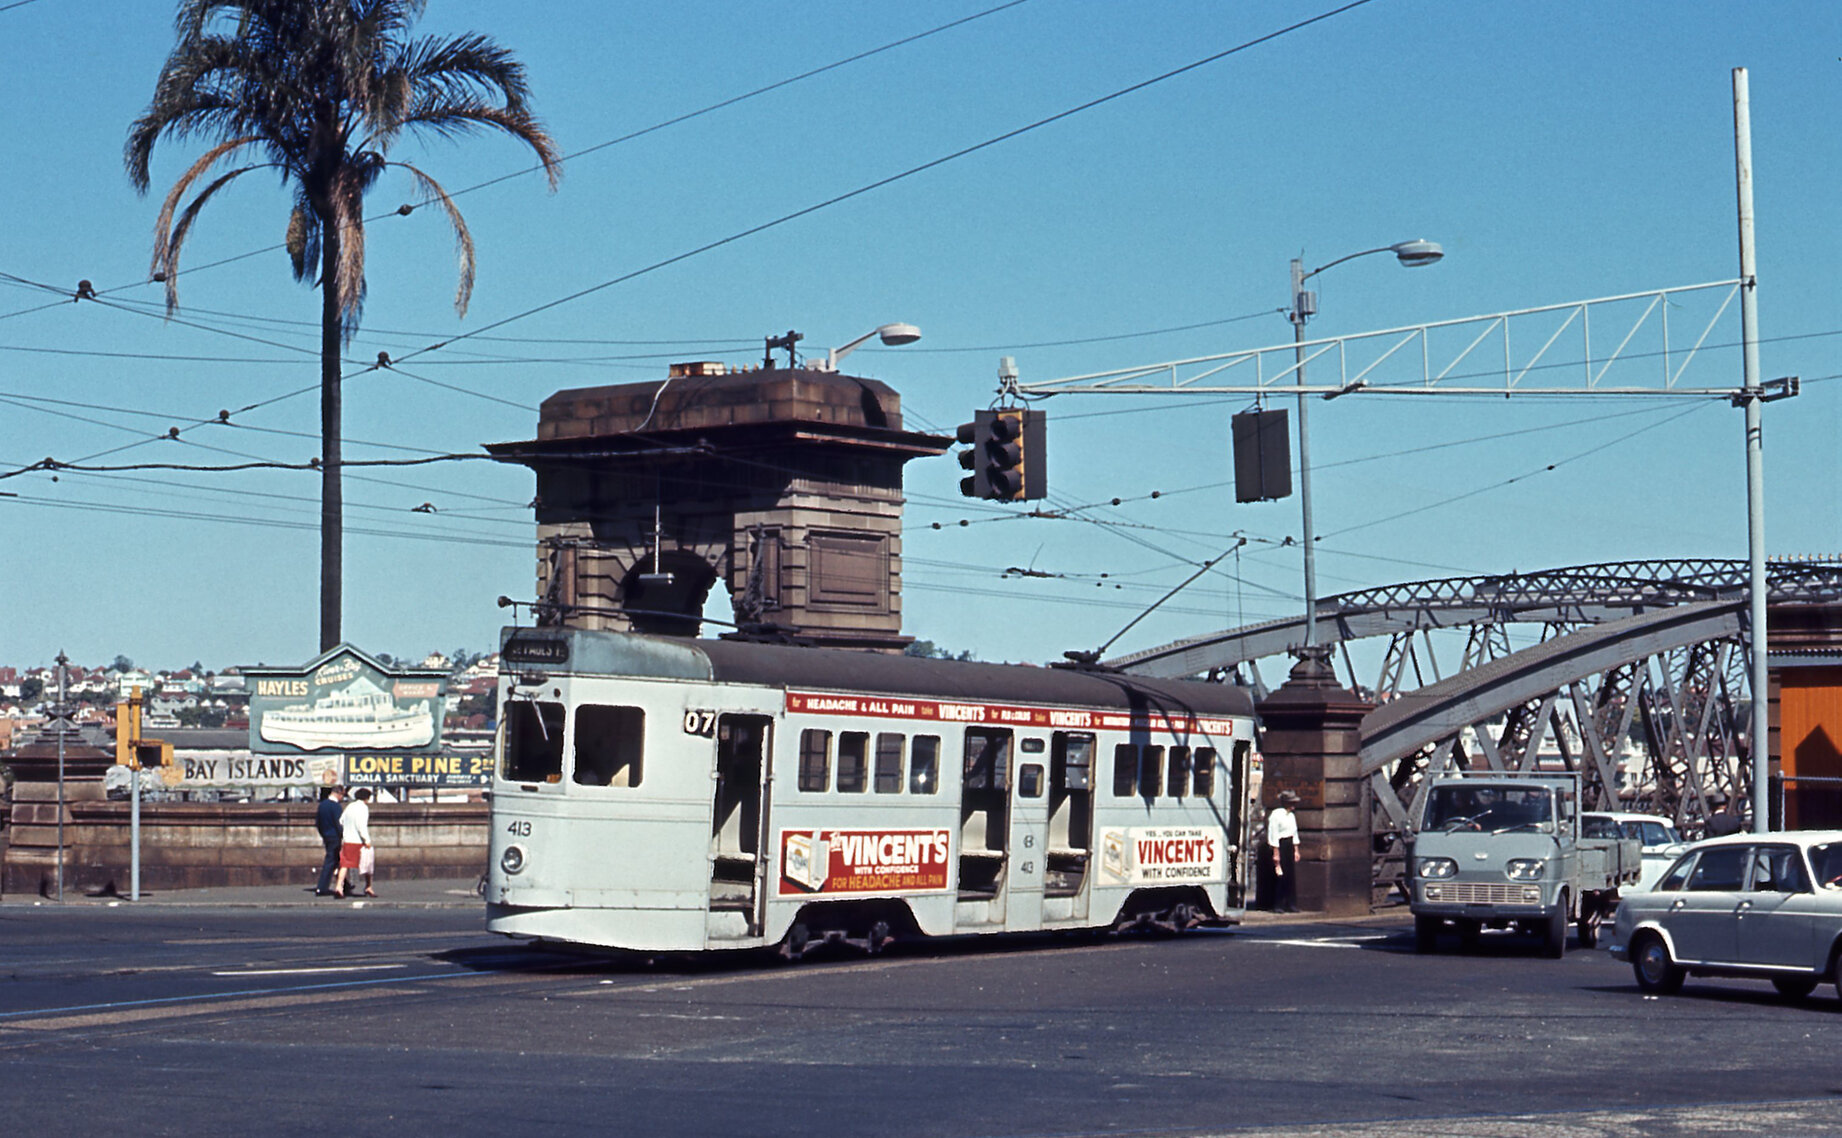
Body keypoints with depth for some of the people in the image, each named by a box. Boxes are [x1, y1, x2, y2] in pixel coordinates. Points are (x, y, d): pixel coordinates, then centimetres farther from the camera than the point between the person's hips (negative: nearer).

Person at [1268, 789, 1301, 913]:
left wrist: (1296, 850, 18)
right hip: (1280, 846, -8)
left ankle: (1291, 904, 8)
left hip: (1289, 846, 8)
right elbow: (1273, 835, -14)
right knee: (1279, 876, -7)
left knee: (1291, 876, 4)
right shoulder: (1276, 815, -12)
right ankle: (1278, 906, -1)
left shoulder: (1291, 816, 13)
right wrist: (1276, 853, -16)